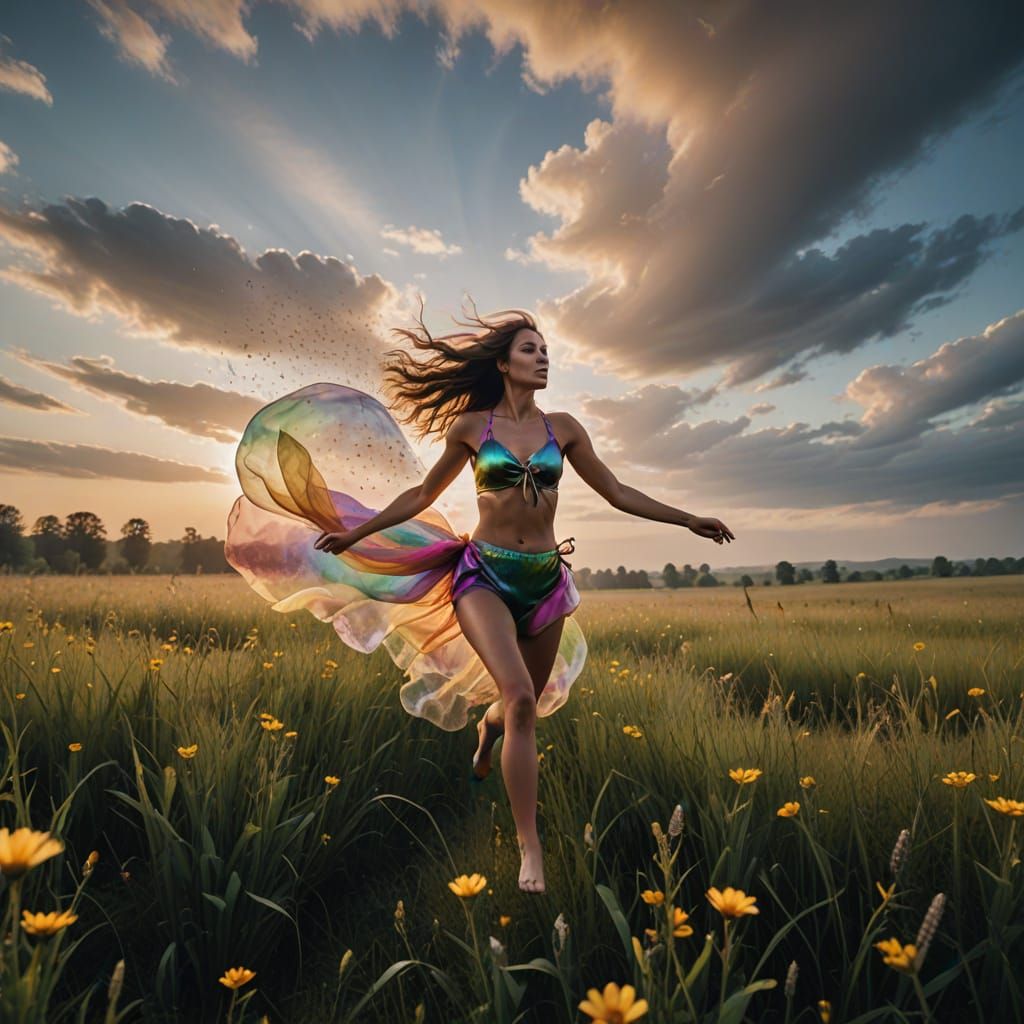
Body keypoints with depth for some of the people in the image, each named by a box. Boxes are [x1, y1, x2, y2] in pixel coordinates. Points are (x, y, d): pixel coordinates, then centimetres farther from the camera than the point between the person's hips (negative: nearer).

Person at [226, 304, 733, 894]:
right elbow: (423, 495, 9)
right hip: (485, 574, -3)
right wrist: (355, 533, 11)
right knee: (521, 699, -20)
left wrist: (689, 520, 8)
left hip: (545, 579, 3)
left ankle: (488, 728, 53)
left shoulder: (562, 428, 4)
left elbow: (617, 493, 9)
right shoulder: (470, 426, -1)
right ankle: (531, 847, -2)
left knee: (528, 705, 14)